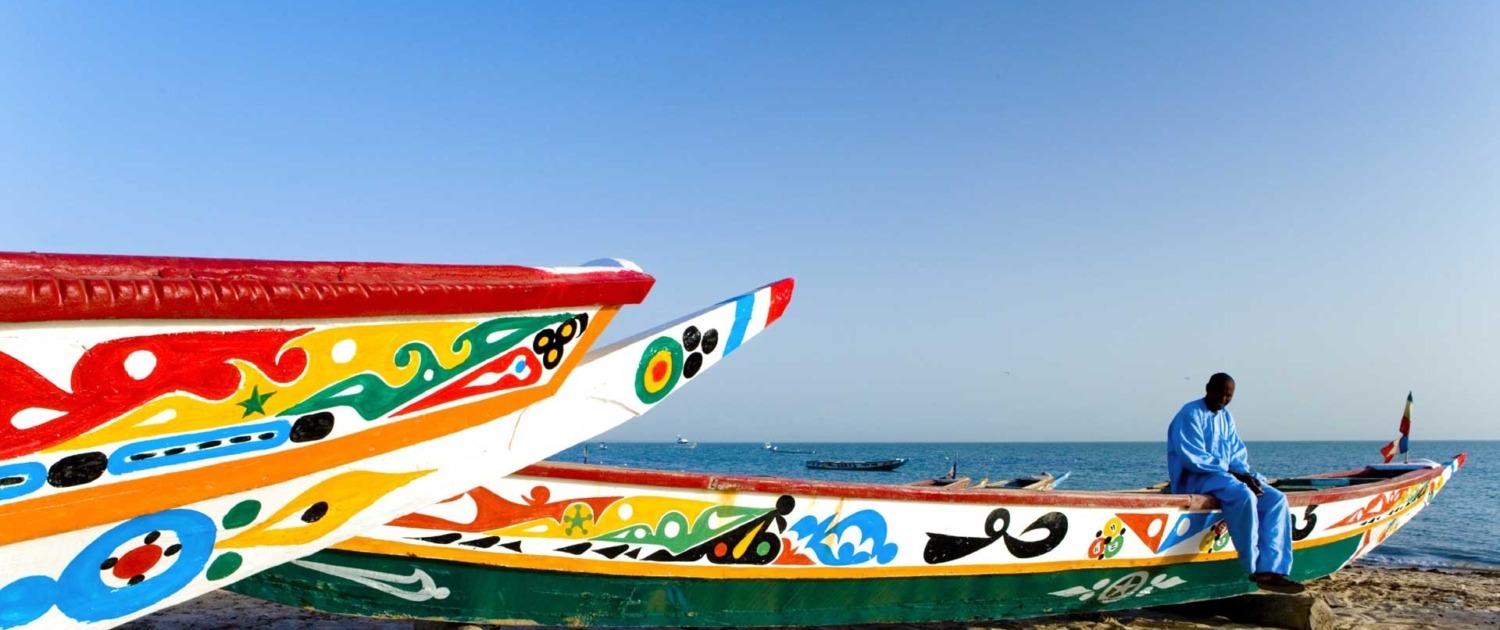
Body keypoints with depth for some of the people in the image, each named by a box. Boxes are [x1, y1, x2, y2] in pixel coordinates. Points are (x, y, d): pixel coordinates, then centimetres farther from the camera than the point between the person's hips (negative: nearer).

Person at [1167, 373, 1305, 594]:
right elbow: (1193, 459, -17)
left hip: (1227, 475, 9)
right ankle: (1255, 569, -26)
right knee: (1243, 495, -34)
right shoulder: (1190, 414, -8)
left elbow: (1239, 455, 14)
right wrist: (1233, 473, -19)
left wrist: (1246, 474, -9)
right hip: (1195, 479, -9)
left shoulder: (1226, 417, 18)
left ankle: (1271, 569, -22)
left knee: (1276, 499, -11)